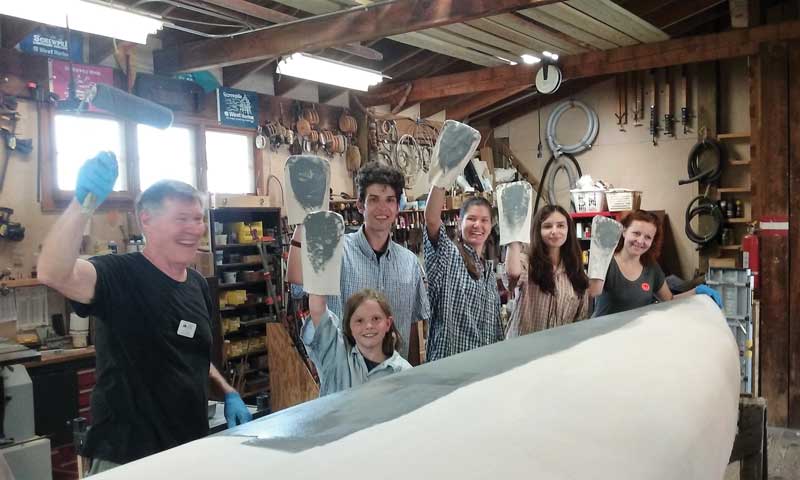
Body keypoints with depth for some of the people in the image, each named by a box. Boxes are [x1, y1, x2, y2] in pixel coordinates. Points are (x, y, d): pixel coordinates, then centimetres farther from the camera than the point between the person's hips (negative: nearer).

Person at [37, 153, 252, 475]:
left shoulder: (197, 285, 5)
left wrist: (228, 393, 5)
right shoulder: (120, 276, -15)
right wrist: (82, 204, -49)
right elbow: (53, 274, -36)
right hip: (126, 458, -6)